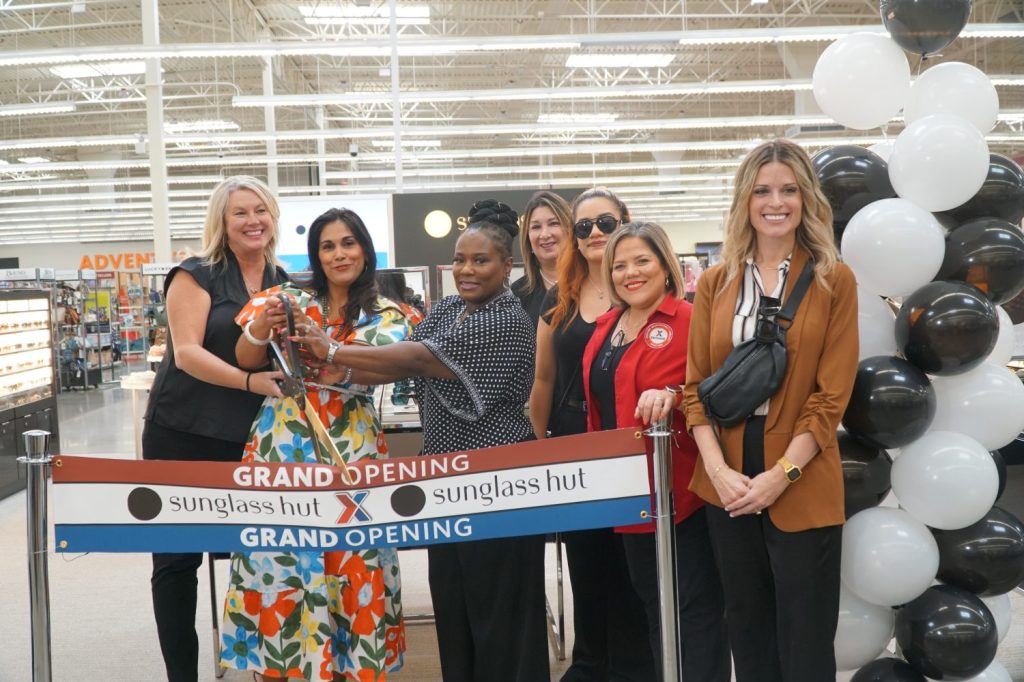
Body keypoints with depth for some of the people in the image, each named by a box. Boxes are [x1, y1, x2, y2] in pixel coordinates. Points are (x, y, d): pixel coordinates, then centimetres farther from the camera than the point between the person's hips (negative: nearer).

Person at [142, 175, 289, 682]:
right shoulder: (196, 275, -6)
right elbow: (186, 352, -16)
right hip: (182, 435, -4)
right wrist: (251, 381, -28)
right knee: (177, 559, 5)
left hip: (251, 438, 4)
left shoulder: (284, 282, 9)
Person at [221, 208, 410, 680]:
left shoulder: (386, 316, 7)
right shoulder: (290, 300, 11)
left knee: (348, 565, 0)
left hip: (350, 454, -1)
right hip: (281, 446, 1)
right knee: (275, 562, 1)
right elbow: (246, 360, 0)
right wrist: (262, 323, -20)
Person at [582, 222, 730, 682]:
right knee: (650, 599, 19)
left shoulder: (687, 320, -12)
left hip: (677, 486, -8)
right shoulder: (607, 325, 12)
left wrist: (671, 397, -35)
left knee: (694, 604, 1)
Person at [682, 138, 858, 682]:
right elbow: (697, 384, 4)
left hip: (802, 484, -3)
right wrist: (718, 468, -9)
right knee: (747, 630, 16)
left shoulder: (834, 281, -1)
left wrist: (781, 473, -14)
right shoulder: (715, 283, 7)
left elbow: (833, 393, -6)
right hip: (727, 482, 3)